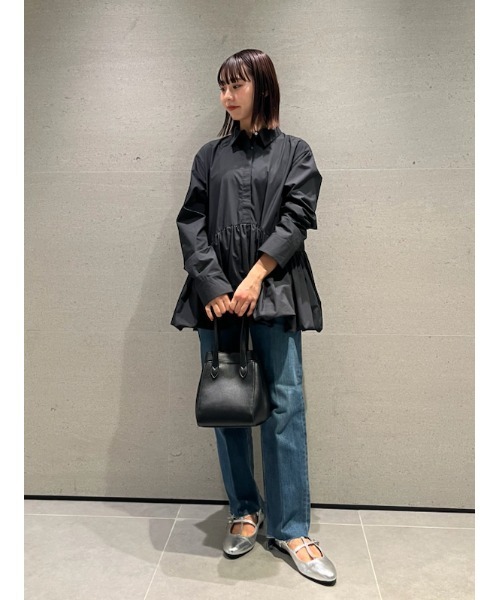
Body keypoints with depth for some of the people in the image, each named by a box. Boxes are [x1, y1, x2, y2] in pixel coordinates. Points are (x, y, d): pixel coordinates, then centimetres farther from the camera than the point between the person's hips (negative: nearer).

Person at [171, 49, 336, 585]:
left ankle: (290, 527, 12)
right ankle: (244, 511, 24)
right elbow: (191, 221, 5)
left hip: (273, 292, -2)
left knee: (285, 405, -2)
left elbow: (296, 218, -2)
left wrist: (255, 277, -13)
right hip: (216, 293, 3)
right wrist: (212, 285, -8)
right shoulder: (211, 155, 15)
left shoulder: (294, 153, 10)